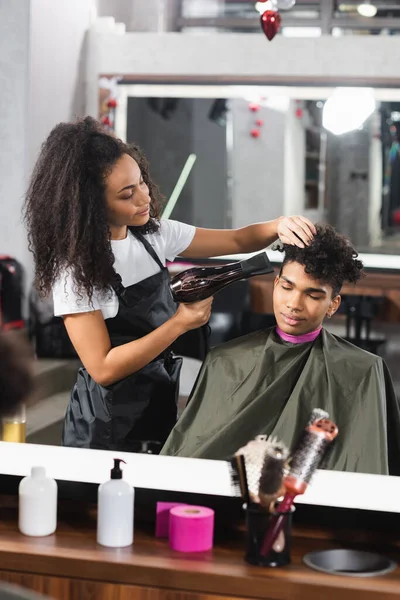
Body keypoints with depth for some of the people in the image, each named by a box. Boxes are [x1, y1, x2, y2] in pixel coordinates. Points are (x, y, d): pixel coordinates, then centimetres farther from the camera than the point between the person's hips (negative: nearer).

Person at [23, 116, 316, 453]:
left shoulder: (153, 233, -2)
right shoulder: (76, 266, -20)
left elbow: (236, 241, 7)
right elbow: (103, 369, -23)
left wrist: (278, 226, -14)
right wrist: (181, 323, -23)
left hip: (162, 403, 6)